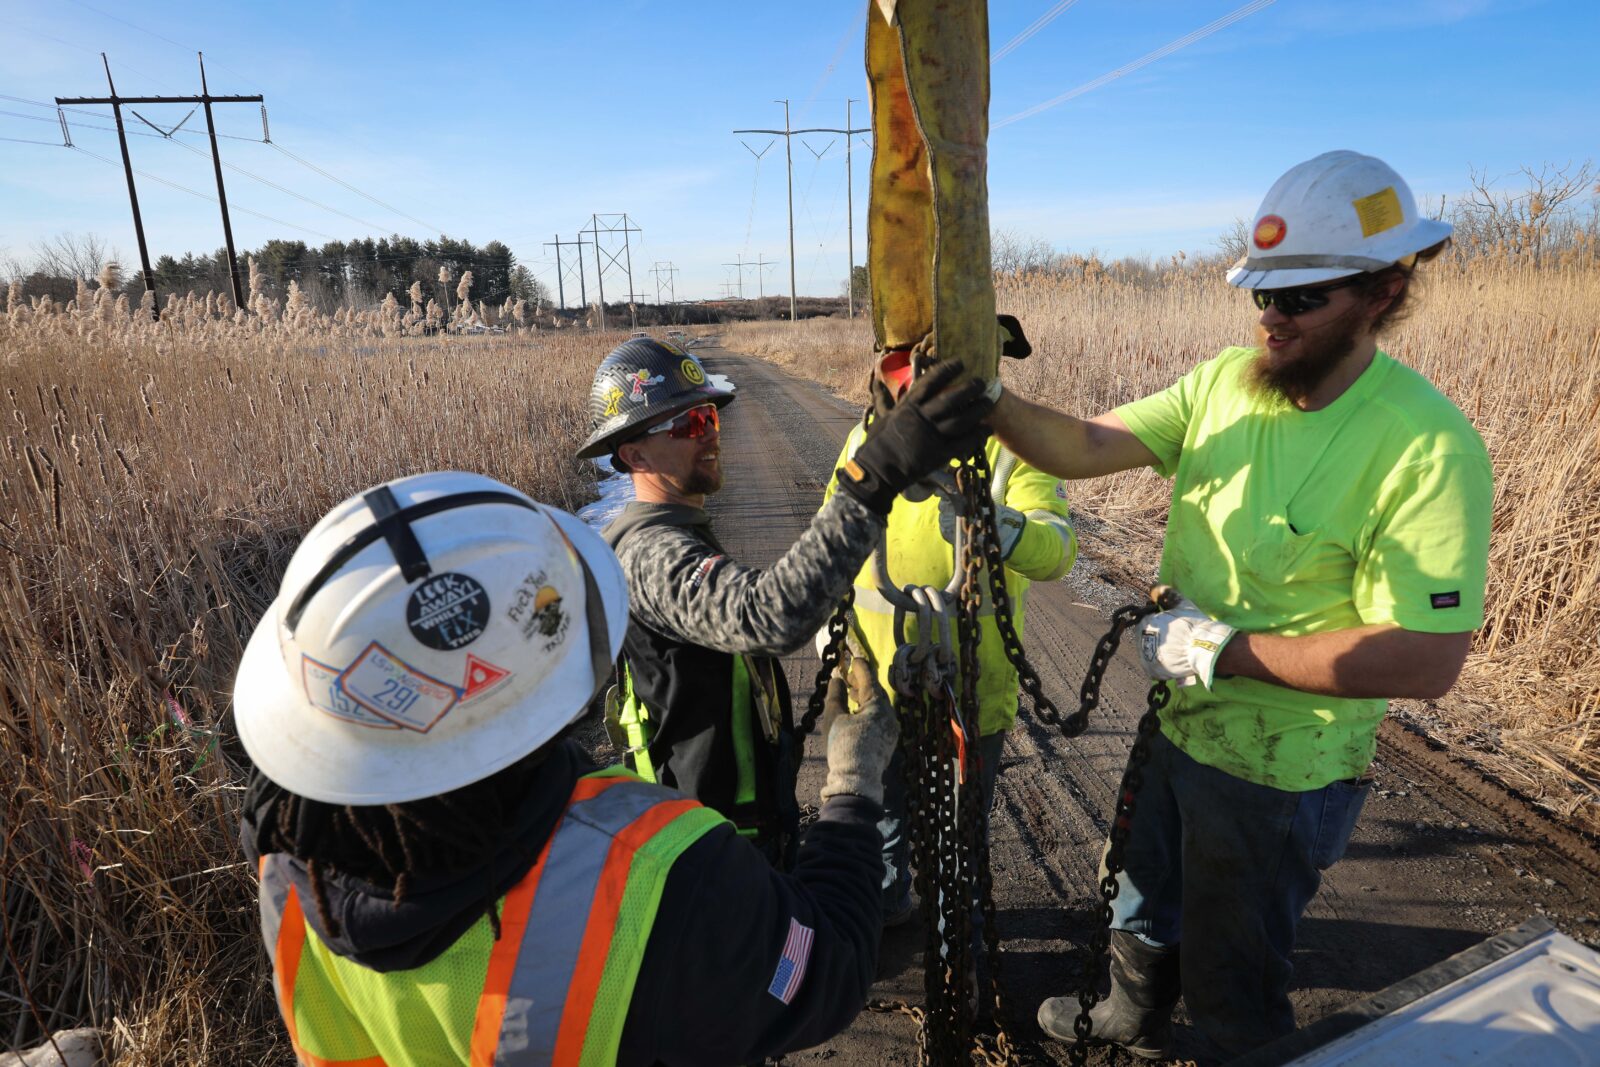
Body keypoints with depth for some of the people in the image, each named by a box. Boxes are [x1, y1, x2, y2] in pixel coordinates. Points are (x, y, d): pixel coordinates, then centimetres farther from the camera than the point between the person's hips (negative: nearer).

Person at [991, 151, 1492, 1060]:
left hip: (1281, 775, -7)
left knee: (1229, 984, 18)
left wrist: (1228, 649, -26)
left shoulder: (1428, 447, -27)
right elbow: (1086, 446, -11)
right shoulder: (1228, 379, -7)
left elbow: (1428, 660, -28)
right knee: (1144, 911, 32)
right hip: (1179, 726, 7)